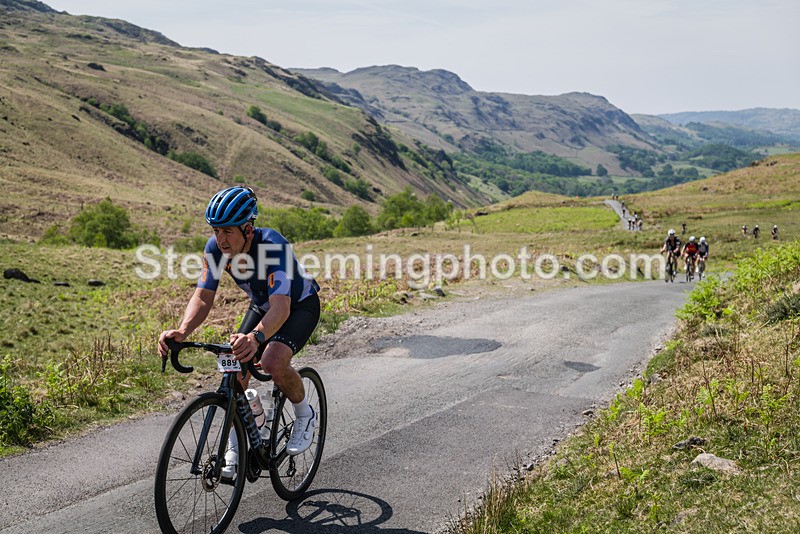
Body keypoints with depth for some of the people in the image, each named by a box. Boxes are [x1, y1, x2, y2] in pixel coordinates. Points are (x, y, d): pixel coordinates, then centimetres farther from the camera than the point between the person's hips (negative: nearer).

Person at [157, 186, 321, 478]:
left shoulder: (273, 245, -39)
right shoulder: (216, 247, -22)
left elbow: (281, 306, -51)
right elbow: (203, 296, -24)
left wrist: (256, 336, -71)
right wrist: (182, 331, -45)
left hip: (300, 305, -6)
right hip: (261, 306, 6)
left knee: (273, 363, -30)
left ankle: (304, 415, 1)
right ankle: (234, 448, 10)